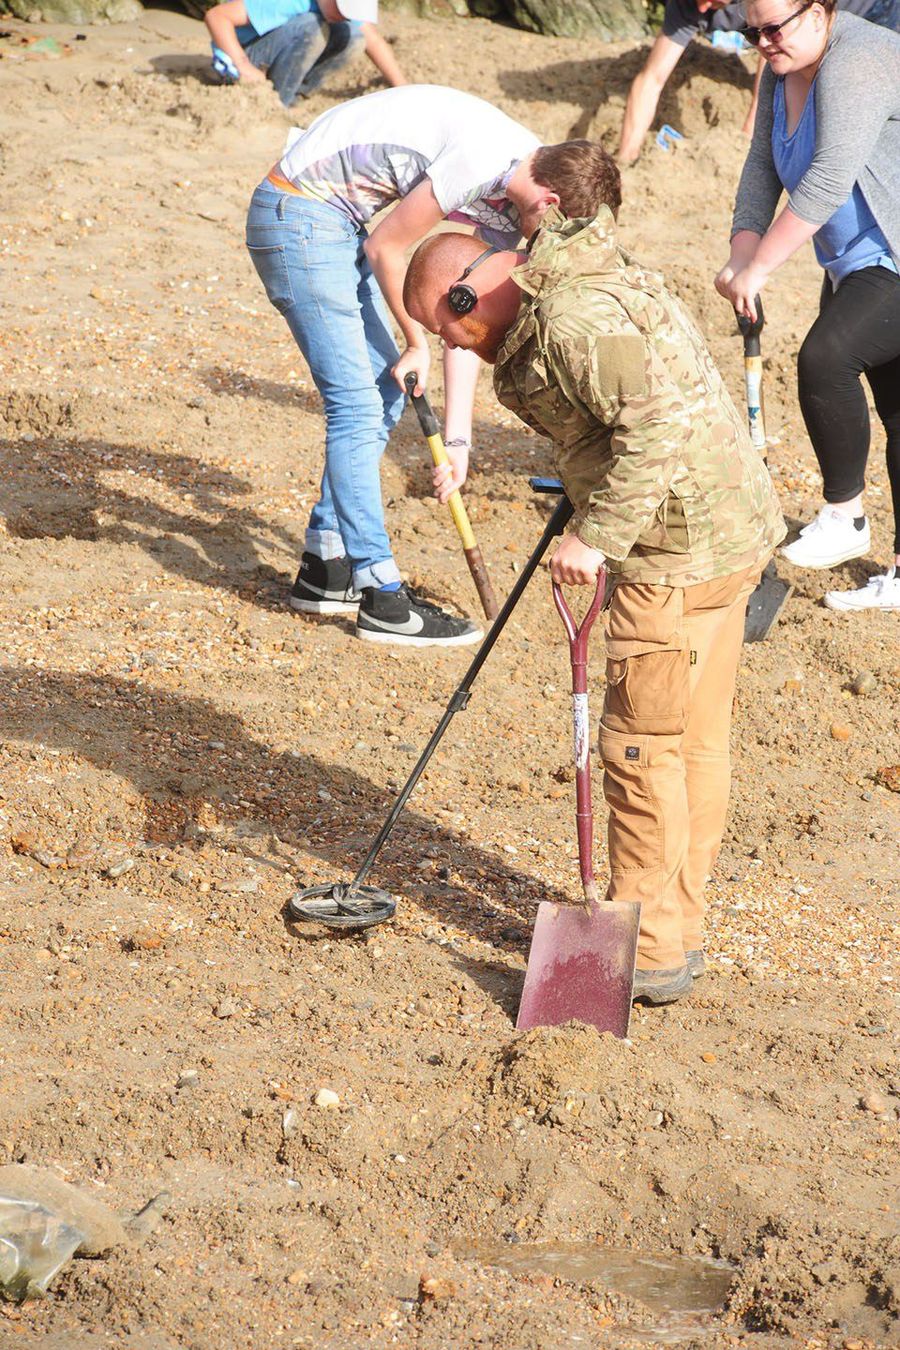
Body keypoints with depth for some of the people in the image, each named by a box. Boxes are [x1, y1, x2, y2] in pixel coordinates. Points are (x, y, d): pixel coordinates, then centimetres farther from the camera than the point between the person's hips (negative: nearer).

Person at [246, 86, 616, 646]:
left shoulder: (510, 200, 4)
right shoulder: (481, 160, -25)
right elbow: (385, 249, -15)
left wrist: (458, 437, 4)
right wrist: (417, 344, 0)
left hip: (340, 221, 10)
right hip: (297, 215, -10)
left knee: (385, 396, 13)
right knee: (358, 405, -10)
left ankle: (326, 568, 21)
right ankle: (381, 600, -5)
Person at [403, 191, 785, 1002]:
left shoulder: (571, 317, -18)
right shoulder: (573, 291, 14)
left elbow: (658, 423, -28)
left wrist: (596, 535, -25)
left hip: (681, 549, -11)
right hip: (731, 531, 11)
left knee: (642, 744, -3)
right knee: (696, 739, 15)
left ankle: (648, 955, 6)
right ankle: (679, 928, 25)